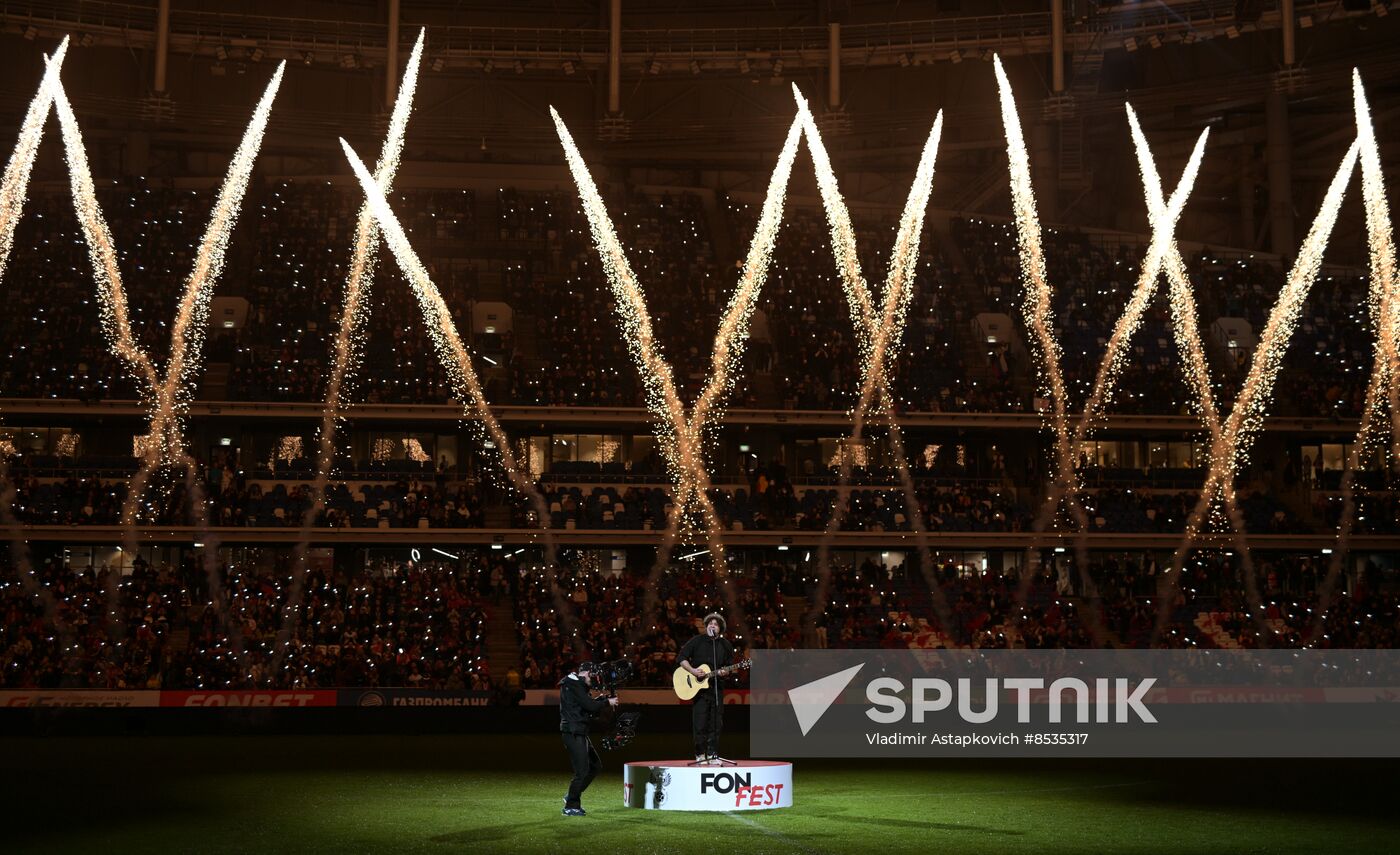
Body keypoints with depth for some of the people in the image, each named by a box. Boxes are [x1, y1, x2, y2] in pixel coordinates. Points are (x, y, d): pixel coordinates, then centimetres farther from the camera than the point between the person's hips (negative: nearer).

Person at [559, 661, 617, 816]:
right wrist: (607, 702, -6)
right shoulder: (574, 684, -12)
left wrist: (603, 699, 4)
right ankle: (571, 806, 3)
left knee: (595, 765, 16)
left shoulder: (578, 685, 19)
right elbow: (590, 706, -19)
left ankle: (572, 796, 20)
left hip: (579, 733, 10)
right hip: (573, 733, -10)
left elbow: (591, 708, 18)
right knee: (582, 771, -6)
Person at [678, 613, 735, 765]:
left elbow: (730, 665, 12)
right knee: (699, 722, -4)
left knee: (716, 723, 2)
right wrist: (692, 671, -13)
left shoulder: (725, 645, 7)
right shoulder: (697, 641, 0)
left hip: (717, 687, 2)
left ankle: (713, 754, 9)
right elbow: (682, 657, 1)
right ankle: (700, 754, 5)